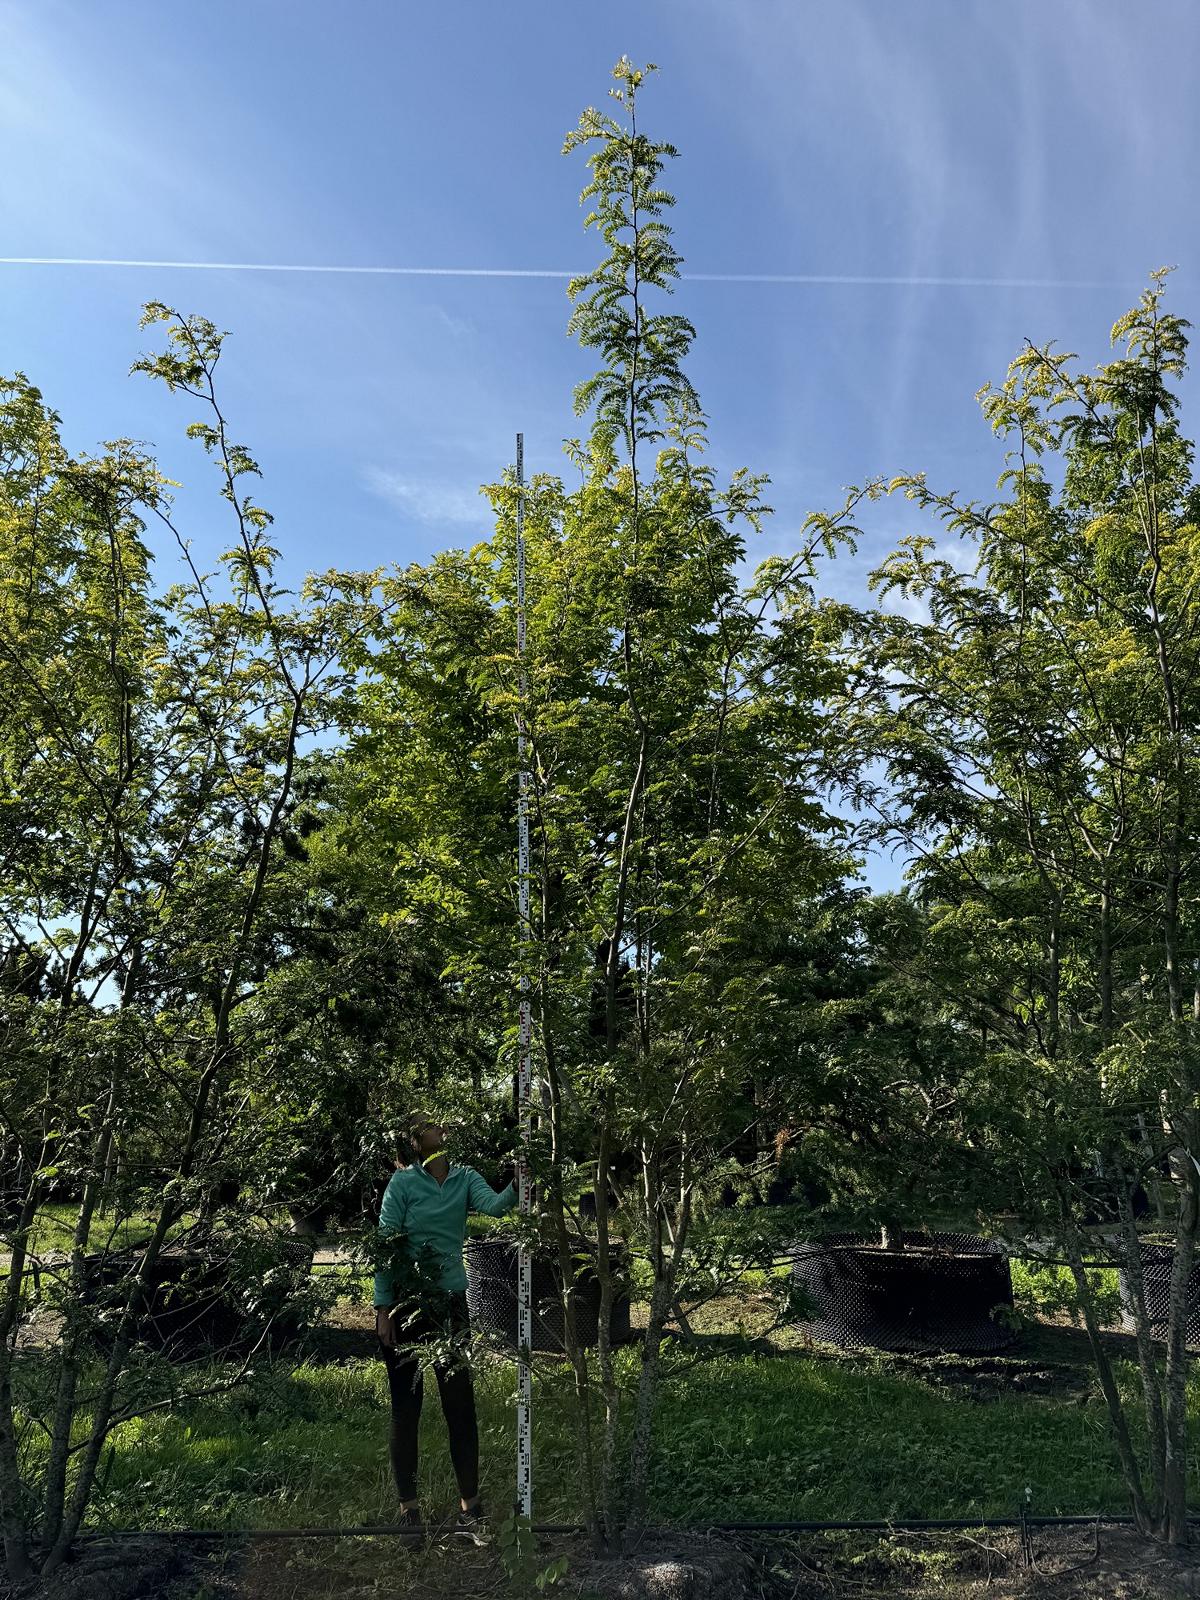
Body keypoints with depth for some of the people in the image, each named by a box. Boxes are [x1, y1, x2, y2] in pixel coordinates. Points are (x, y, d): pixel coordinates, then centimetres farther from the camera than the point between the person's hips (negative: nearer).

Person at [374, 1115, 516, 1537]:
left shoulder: (465, 1178, 2)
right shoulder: (403, 1181, -7)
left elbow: (494, 1205, -16)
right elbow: (385, 1243, -7)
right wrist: (382, 1307, -10)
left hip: (451, 1303, 3)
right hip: (405, 1301, -2)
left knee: (460, 1402, 5)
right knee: (406, 1404, 6)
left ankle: (470, 1503, 17)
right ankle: (407, 1507, 19)